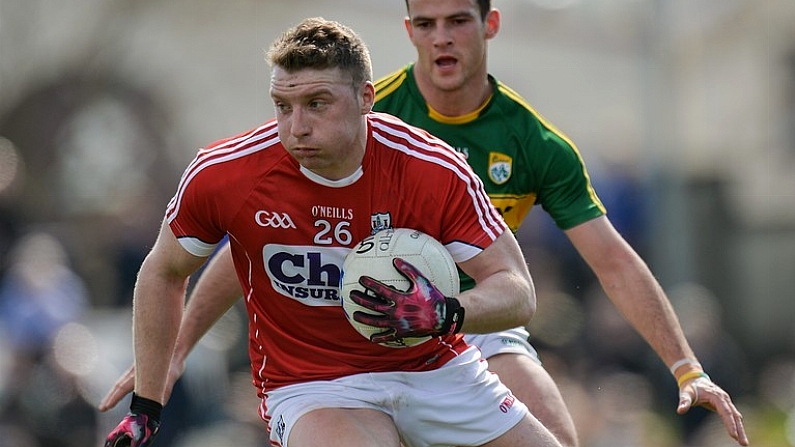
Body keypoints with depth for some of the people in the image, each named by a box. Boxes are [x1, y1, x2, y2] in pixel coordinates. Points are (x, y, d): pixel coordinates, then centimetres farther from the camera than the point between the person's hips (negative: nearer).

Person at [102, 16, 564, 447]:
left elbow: (519, 293, -15)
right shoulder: (219, 176, -16)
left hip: (436, 369, 3)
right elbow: (163, 274, 2)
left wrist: (447, 314, -37)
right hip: (311, 385, -3)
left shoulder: (438, 172, -18)